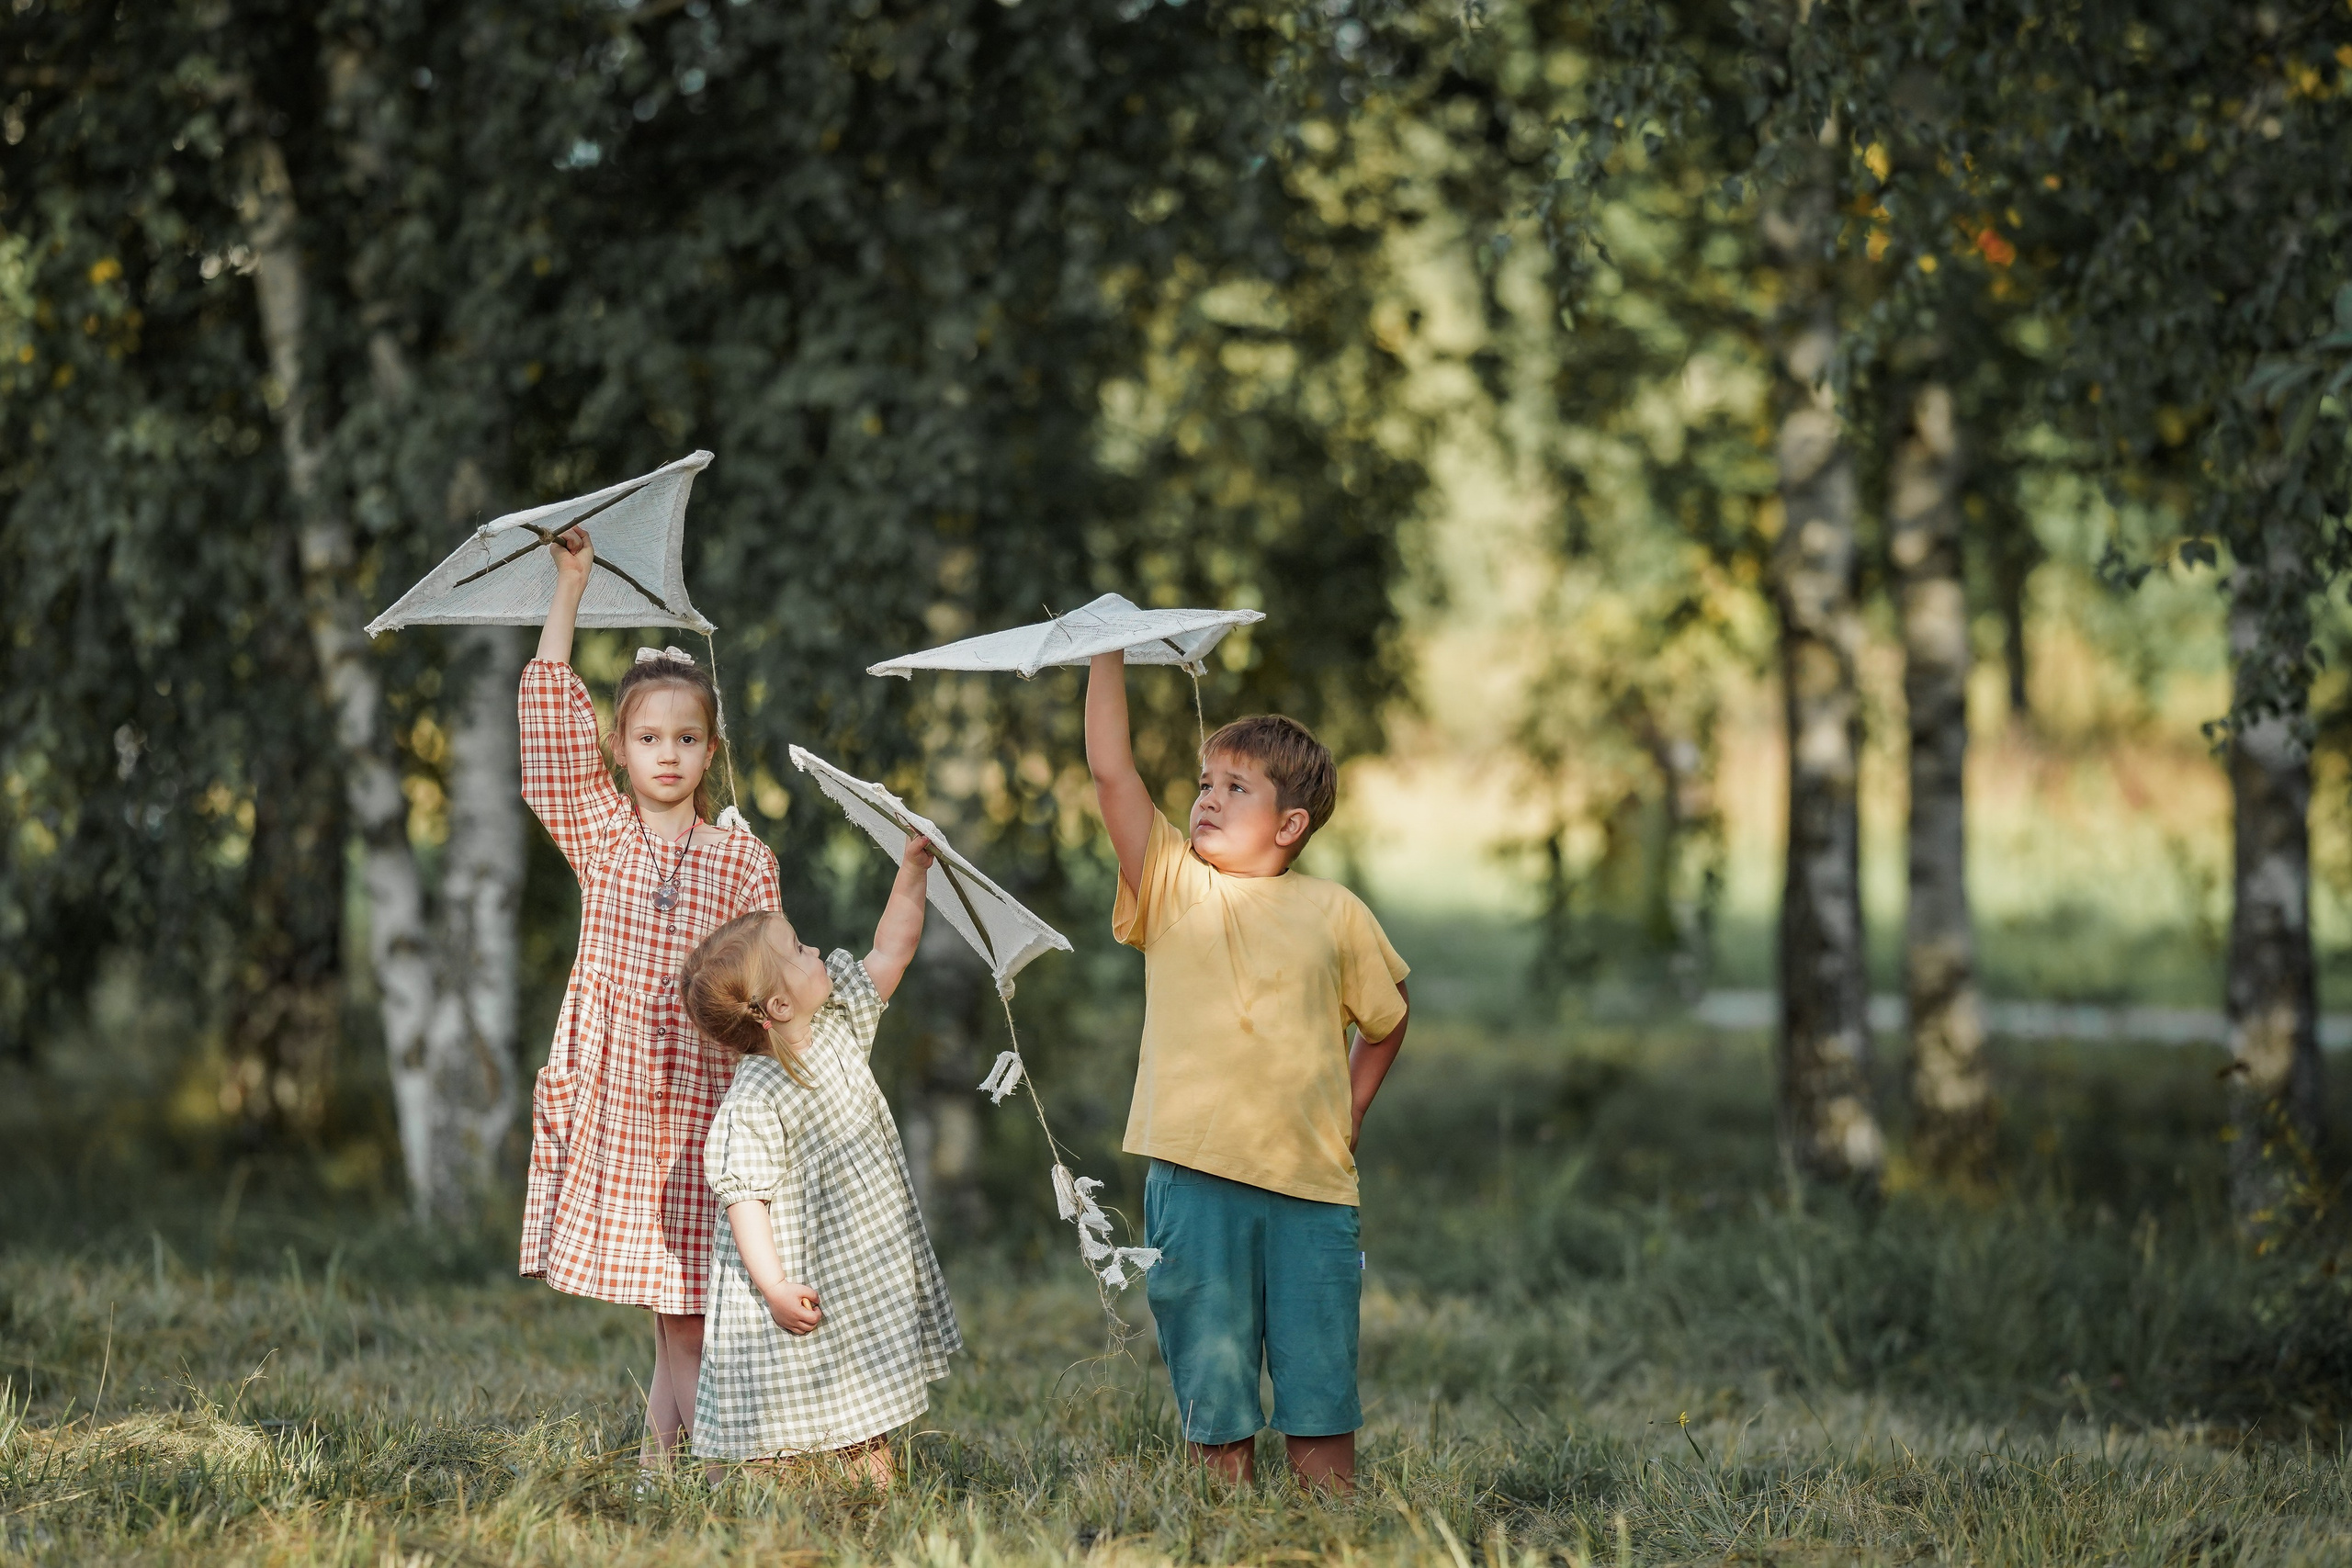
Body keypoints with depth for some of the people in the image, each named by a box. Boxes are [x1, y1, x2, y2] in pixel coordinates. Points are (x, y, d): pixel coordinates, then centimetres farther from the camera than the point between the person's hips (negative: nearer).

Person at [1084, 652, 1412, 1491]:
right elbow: (1111, 769, -6)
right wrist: (1109, 652, -9)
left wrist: (1349, 1112, 11)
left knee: (1321, 1396, 4)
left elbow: (1388, 1017, 21)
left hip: (1312, 1187, 0)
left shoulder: (1334, 913, 5)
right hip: (1195, 1179, 0)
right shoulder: (1174, 887, 3)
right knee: (1213, 1392, 4)